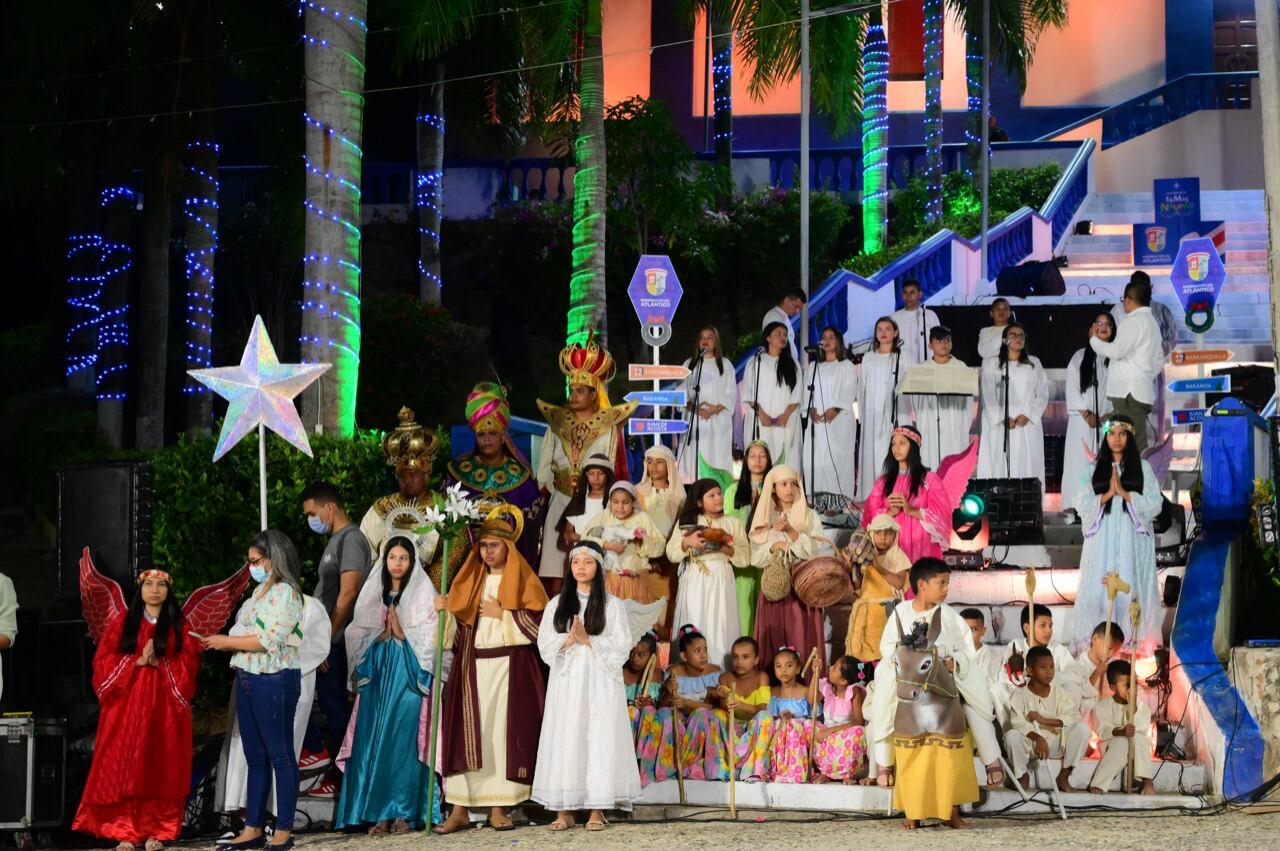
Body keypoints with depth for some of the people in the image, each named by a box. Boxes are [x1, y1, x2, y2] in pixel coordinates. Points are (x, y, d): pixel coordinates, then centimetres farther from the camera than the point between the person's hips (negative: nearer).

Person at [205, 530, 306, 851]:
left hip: (274, 681, -9)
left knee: (280, 755, -2)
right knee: (255, 757, 11)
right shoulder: (260, 591, 16)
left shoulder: (284, 593, -13)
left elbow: (268, 640, -20)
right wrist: (224, 642, 4)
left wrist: (227, 642, -12)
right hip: (248, 679, 9)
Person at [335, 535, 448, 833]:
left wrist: (401, 632, -10)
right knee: (375, 741, -2)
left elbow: (429, 640, -3)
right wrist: (382, 633, -3)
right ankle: (380, 813, 1)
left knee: (404, 740, -8)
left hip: (409, 675, -4)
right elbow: (359, 638, 13)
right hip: (378, 675, 4)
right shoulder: (374, 594, 13)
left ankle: (405, 813, -3)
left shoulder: (423, 594, 1)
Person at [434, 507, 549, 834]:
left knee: (503, 733, -4)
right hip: (473, 666, 3)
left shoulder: (523, 581, 2)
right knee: (468, 733, -4)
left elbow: (541, 623, -8)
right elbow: (459, 621, 19)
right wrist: (445, 607, -1)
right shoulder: (471, 580, 15)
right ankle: (460, 809, -5)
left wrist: (501, 614, -10)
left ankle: (498, 807, 1)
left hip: (509, 667, -3)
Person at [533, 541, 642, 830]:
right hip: (565, 683, 2)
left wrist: (588, 640, -12)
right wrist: (569, 639, -11)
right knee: (564, 741, -2)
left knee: (599, 739, -6)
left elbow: (621, 648, -2)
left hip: (599, 684, -2)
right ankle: (564, 811, -1)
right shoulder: (557, 604, 12)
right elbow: (545, 645, 6)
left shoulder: (611, 605, 4)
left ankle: (597, 811, -3)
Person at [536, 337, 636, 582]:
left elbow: (613, 470, 2)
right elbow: (544, 466, 14)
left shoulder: (608, 427, 3)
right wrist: (550, 487, 3)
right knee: (555, 572, -3)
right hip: (559, 504, 3)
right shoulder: (557, 424, 13)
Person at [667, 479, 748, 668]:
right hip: (694, 582, 0)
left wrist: (727, 548, -15)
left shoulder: (733, 523, 6)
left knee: (720, 628, -3)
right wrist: (687, 542, -13)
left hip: (721, 581, 0)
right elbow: (671, 553, 4)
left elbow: (745, 558, 2)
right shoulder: (688, 522, 8)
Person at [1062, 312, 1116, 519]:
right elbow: (1072, 389, 5)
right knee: (1080, 462, -7)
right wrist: (1087, 414, -7)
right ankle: (1078, 507, -11)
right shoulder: (1079, 357, 11)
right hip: (1082, 419, 0)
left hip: (1109, 420, 0)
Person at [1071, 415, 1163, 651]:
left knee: (1131, 588, -7)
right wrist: (1107, 494, -8)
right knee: (1100, 589, -6)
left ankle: (1134, 640, -6)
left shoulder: (1143, 467, 7)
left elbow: (1155, 505, -1)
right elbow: (1084, 507, 6)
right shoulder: (1095, 469, 12)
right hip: (1103, 539, 1)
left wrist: (1124, 493, -9)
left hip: (1132, 539, -1)